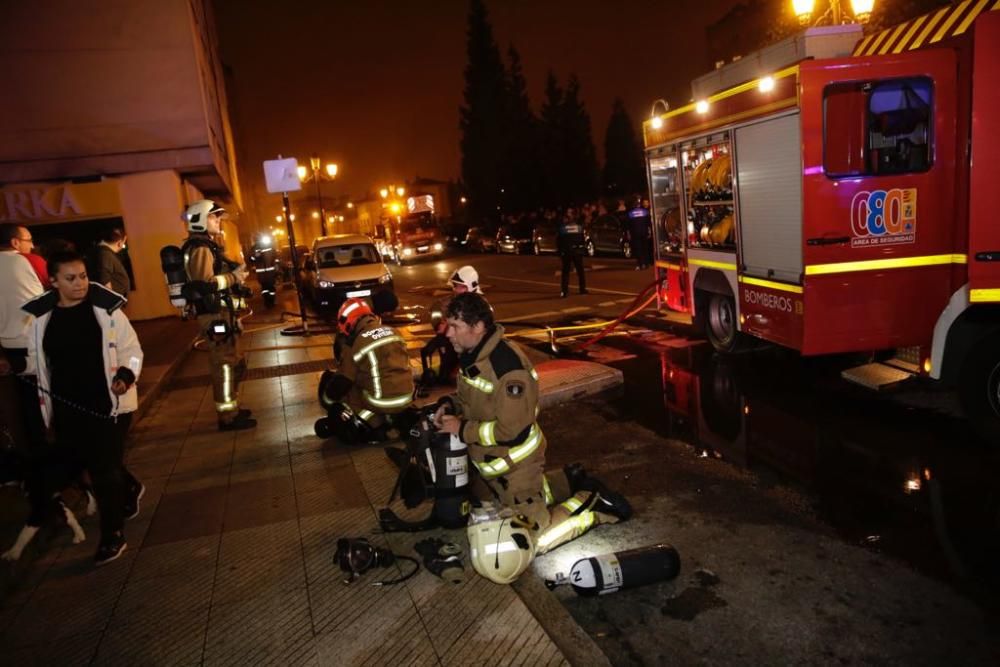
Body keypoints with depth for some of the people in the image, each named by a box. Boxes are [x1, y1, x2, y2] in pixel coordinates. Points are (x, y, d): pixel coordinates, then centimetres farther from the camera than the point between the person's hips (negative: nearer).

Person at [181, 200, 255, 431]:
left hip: (220, 312, 11)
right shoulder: (201, 248, -14)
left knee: (232, 362, 18)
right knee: (225, 364, -7)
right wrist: (234, 277, -16)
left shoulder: (208, 246, 19)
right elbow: (205, 284, -25)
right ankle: (228, 416, -2)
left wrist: (234, 274, 9)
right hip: (215, 314, -11)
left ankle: (231, 408, 28)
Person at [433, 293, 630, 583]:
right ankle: (567, 483, 29)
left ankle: (592, 505, 9)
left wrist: (462, 429, -21)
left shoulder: (507, 365, -31)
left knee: (531, 539, -7)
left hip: (514, 464, -9)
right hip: (486, 461, 9)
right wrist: (449, 404, -7)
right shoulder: (470, 355, -2)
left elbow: (510, 430, -30)